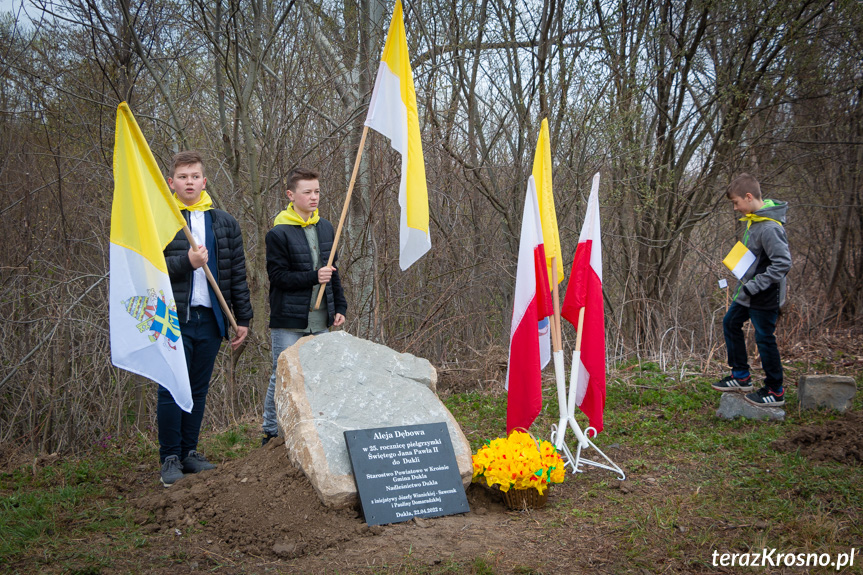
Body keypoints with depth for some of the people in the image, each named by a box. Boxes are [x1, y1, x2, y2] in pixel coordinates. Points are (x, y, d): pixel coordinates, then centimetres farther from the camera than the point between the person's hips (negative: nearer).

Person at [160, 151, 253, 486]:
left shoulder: (224, 223, 11)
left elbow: (237, 274, 12)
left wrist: (243, 318, 8)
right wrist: (185, 262, -19)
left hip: (210, 319, 4)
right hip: (174, 319, -4)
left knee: (198, 391, 11)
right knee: (171, 390, -3)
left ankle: (189, 452, 22)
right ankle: (170, 459, 9)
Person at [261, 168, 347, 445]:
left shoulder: (326, 229, 12)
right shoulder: (279, 233, -8)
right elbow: (278, 276, -12)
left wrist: (339, 306, 15)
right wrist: (313, 277, -20)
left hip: (320, 321, 6)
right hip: (288, 320, -6)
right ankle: (271, 433, 11)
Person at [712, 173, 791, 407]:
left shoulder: (769, 227, -26)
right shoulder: (754, 218, 5)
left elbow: (783, 263, -29)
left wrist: (754, 286, -25)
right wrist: (746, 282, 11)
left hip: (765, 297, -10)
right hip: (748, 292, 10)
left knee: (764, 339, 1)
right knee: (731, 324, 19)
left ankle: (775, 391, 15)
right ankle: (741, 376, 30)